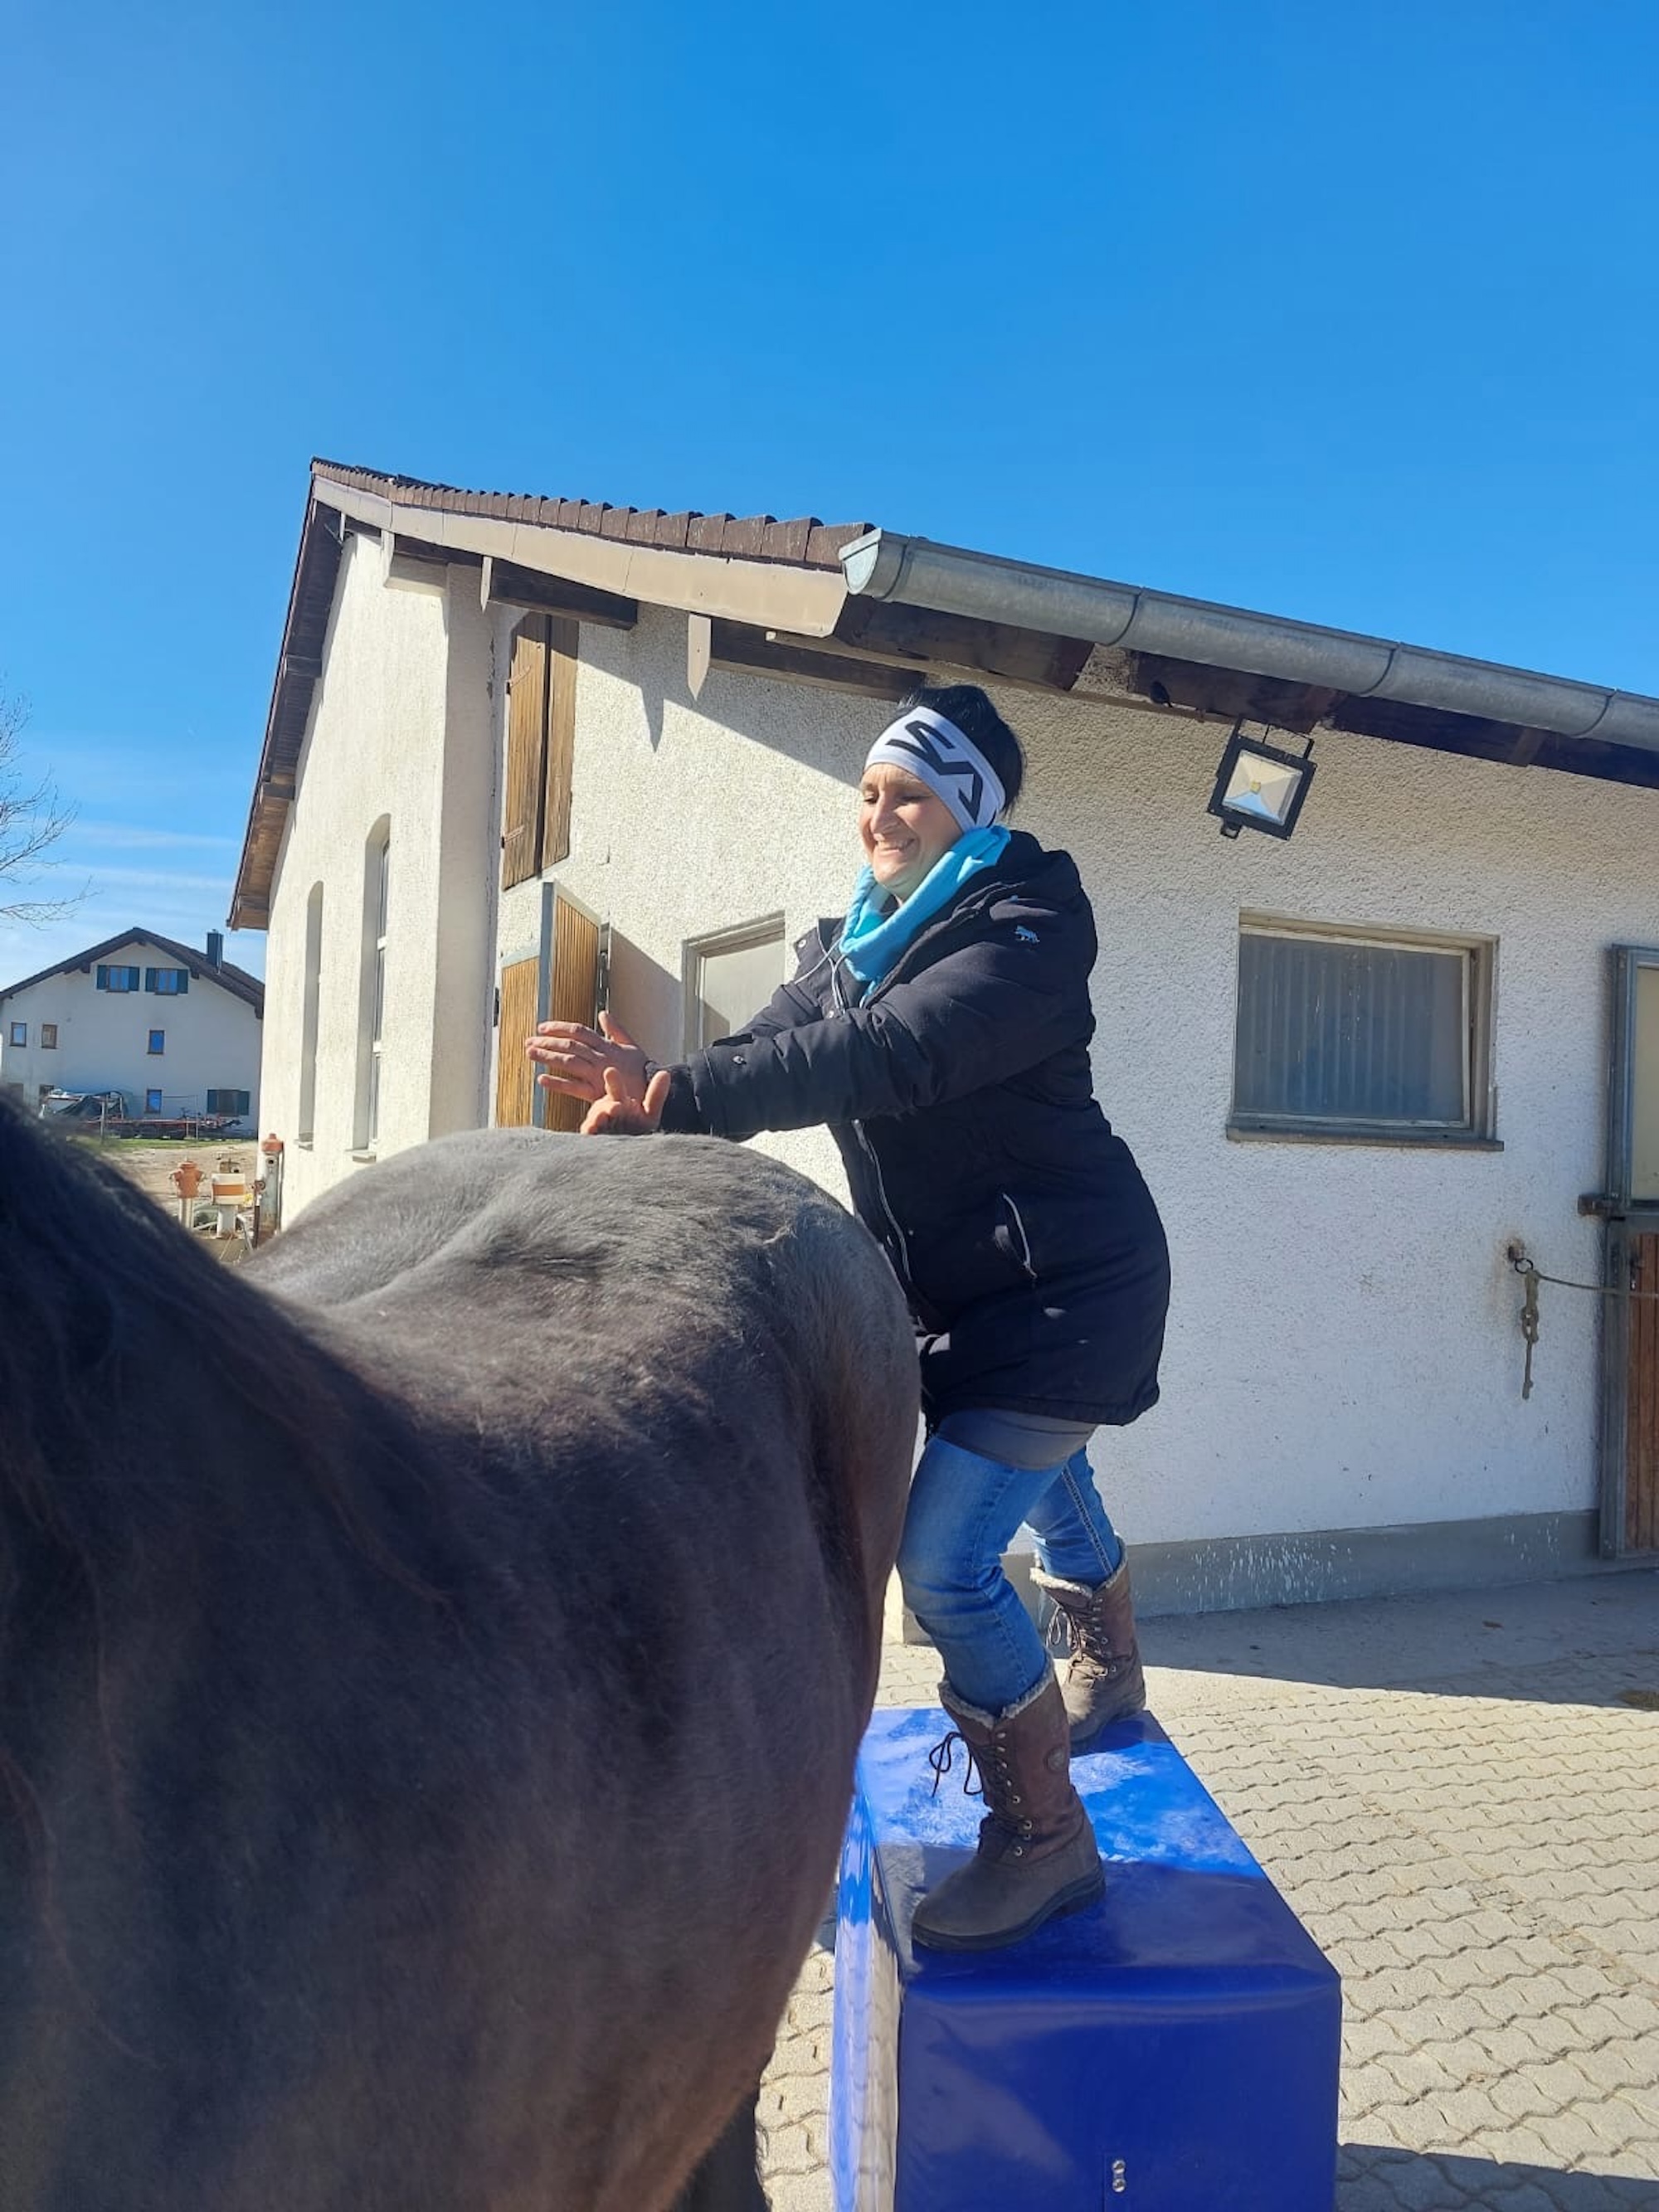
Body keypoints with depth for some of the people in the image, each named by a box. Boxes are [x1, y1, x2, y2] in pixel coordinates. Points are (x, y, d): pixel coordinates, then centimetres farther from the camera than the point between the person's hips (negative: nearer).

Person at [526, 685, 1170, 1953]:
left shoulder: (1028, 927, -20)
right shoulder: (857, 940, 5)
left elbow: (886, 1059, -36)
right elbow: (771, 1051, -5)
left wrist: (668, 1094, -41)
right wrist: (630, 1122, -23)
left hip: (1066, 1284, -8)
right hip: (961, 1283, 9)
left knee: (944, 1560, -14)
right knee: (1043, 1478, 28)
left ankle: (1046, 1842, 8)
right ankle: (1109, 1675, 56)